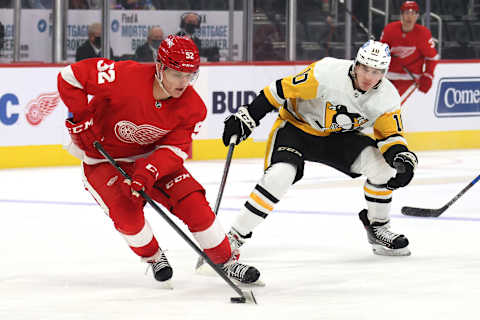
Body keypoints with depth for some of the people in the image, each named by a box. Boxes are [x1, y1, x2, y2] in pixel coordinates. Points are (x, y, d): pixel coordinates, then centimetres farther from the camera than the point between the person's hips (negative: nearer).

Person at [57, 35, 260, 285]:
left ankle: (226, 262, 6)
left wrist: (148, 173, -36)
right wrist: (81, 118, -24)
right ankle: (153, 257, 5)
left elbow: (174, 149, -18)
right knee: (125, 210, -25)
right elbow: (70, 77, -24)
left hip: (151, 157, 3)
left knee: (192, 201, -11)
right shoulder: (125, 77, -31)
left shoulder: (192, 107, -17)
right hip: (103, 159, -3)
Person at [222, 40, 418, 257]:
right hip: (297, 125, -4)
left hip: (339, 135, 4)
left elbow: (390, 134, -7)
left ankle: (377, 227, 8)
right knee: (279, 175, -29)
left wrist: (402, 156, -29)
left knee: (382, 165, -15)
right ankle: (235, 236, -19)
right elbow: (282, 90, -24)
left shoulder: (386, 97, -16)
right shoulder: (327, 73, -30)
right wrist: (246, 117, -23)